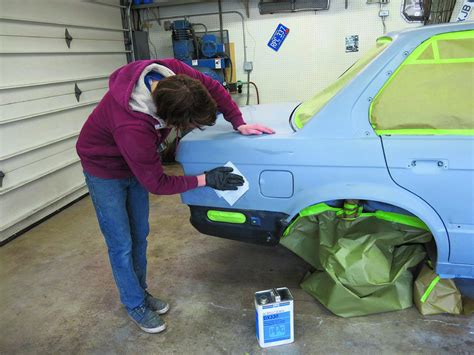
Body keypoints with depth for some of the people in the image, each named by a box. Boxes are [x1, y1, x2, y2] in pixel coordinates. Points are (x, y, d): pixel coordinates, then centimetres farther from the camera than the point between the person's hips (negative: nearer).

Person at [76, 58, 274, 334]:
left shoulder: (172, 73, -29)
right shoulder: (132, 127, -44)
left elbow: (213, 88, -9)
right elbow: (156, 184, -29)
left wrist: (239, 124, -15)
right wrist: (206, 180, -23)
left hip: (136, 162, 6)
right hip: (105, 170, -6)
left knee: (140, 235, 16)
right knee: (122, 245, 2)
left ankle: (141, 291, 35)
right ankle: (135, 305, 24)